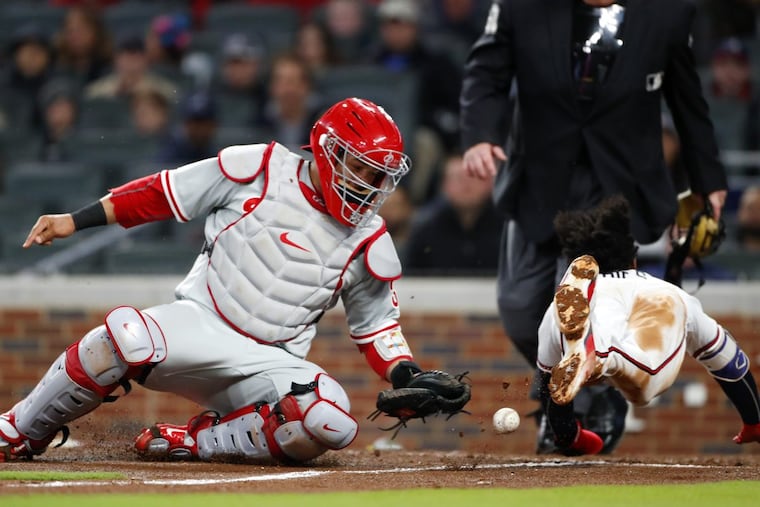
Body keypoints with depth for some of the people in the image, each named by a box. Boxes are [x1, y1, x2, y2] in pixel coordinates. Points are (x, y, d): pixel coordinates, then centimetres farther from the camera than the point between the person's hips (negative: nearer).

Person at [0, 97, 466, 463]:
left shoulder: (369, 242, 5)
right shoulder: (261, 168, -2)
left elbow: (377, 326, 14)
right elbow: (163, 193, 2)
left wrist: (411, 380, -6)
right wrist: (74, 222, -1)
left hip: (272, 362, 2)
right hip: (201, 321, -2)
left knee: (332, 423, -30)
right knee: (126, 336, -35)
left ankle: (192, 441, -12)